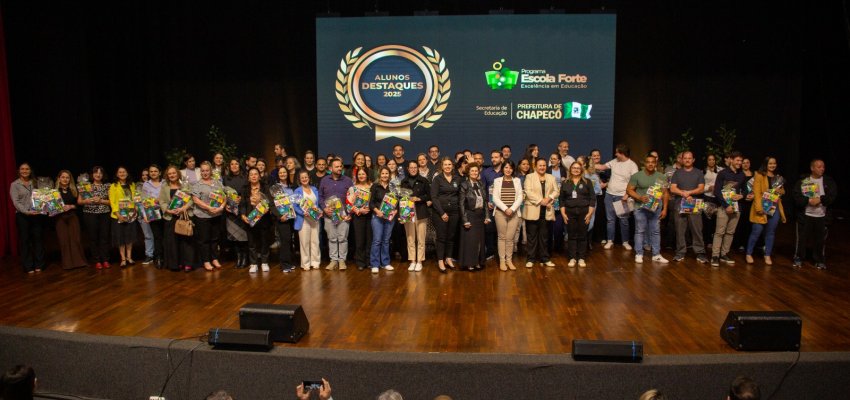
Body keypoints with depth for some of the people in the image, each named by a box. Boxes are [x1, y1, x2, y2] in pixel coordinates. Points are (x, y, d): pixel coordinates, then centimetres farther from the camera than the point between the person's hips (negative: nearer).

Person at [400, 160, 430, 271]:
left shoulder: (423, 181, 2)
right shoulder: (404, 182, 9)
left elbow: (429, 195, 2)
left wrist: (418, 198, -11)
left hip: (421, 212, -2)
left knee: (421, 239, 0)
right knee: (410, 239, 4)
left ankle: (419, 262, 9)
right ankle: (412, 261, 12)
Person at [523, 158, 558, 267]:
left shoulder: (551, 177, 15)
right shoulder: (529, 177, 2)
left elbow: (556, 191, 7)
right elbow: (528, 192, -10)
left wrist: (549, 198, -12)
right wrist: (540, 200, -17)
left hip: (546, 211, 3)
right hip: (533, 210, -3)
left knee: (544, 236, 9)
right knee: (532, 236, 0)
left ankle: (544, 258, 15)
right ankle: (530, 259, 5)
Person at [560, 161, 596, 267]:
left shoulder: (587, 182, 3)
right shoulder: (565, 183, 7)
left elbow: (592, 198, 0)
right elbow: (562, 199, 7)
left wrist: (590, 213, -7)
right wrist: (563, 213, -2)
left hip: (583, 212, -1)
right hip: (570, 212, 1)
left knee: (582, 235, 3)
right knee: (571, 235, 3)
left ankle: (581, 258, 10)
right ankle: (572, 258, 10)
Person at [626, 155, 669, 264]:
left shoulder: (661, 177, 6)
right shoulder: (637, 176, -3)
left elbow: (665, 193, 9)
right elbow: (629, 190, -3)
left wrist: (665, 209, 4)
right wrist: (640, 198, -18)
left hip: (656, 208, 3)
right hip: (640, 207, -3)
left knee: (656, 231, 7)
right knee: (640, 231, 2)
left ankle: (656, 255, 14)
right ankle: (639, 254, 9)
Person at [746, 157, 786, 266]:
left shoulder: (778, 177, 15)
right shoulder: (759, 175, -5)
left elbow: (783, 191, 22)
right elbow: (756, 192, -11)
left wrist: (779, 190, -3)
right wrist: (759, 208, -20)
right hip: (762, 208, -6)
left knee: (770, 232, 8)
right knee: (756, 231, -6)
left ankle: (767, 255, 16)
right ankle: (749, 254, 6)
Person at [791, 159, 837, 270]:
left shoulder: (829, 181, 2)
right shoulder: (803, 180, -1)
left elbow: (833, 196, -7)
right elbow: (795, 195, -11)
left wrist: (820, 199, -19)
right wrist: (809, 200, -21)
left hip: (822, 216, 1)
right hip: (805, 215, -1)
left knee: (820, 239, 8)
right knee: (801, 238, 4)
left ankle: (820, 260, 22)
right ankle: (798, 258, 18)